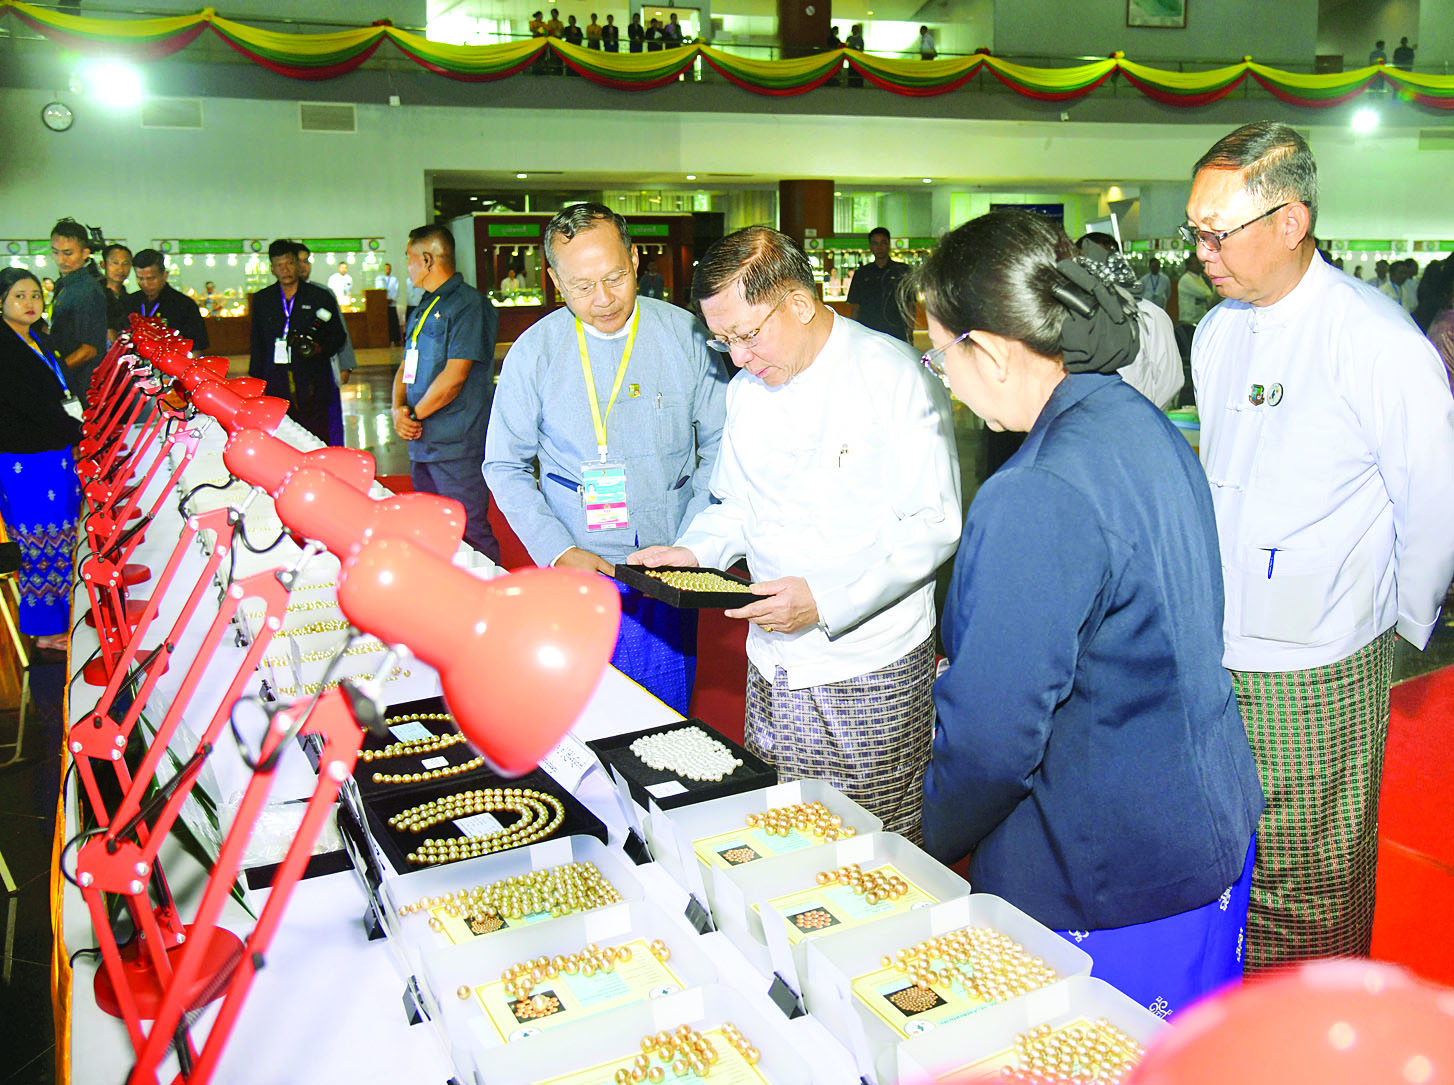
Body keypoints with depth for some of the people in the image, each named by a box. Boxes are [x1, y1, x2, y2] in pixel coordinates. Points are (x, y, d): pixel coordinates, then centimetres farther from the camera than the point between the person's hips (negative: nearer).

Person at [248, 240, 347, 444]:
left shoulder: (321, 297, 8)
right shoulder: (262, 300, 15)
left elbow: (338, 336, 12)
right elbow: (257, 345, 20)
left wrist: (320, 349, -9)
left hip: (312, 389, -2)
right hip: (276, 389, 2)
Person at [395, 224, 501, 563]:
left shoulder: (469, 304, -11)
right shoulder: (424, 307, 18)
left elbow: (453, 377, -18)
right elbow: (407, 367, 19)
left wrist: (414, 415, -8)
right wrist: (398, 408, 0)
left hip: (458, 447, -9)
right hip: (422, 443, 9)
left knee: (469, 533, -5)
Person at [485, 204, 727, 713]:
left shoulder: (686, 336, -3)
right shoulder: (533, 352, -3)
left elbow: (719, 447, 4)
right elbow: (505, 467, 3)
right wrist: (558, 550, -10)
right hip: (574, 574, 0)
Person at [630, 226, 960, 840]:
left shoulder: (895, 376, -12)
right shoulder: (745, 392, 9)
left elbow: (935, 526, -16)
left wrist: (827, 599, -24)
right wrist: (695, 551, -2)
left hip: (873, 673, -5)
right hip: (774, 665, 6)